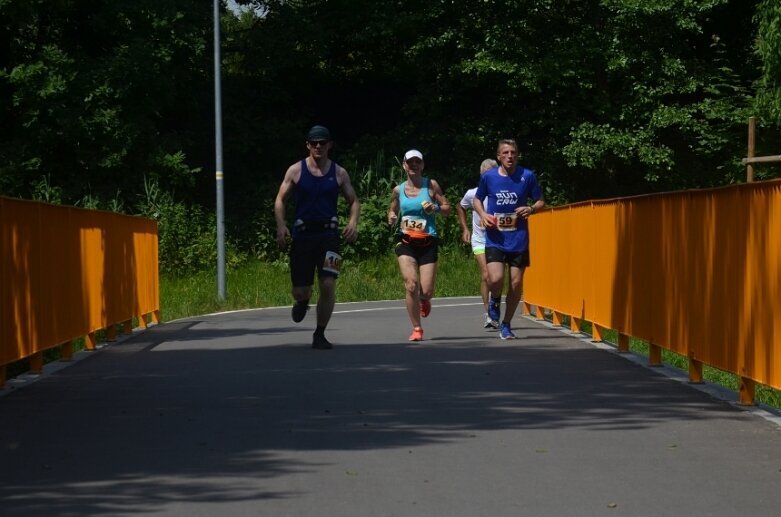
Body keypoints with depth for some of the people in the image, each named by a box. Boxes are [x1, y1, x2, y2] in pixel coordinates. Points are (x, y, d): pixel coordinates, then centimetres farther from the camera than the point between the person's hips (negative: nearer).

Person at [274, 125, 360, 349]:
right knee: (300, 291, 0)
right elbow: (280, 200, 7)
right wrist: (281, 226, -9)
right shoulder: (296, 170, 4)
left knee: (328, 284, -14)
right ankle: (302, 303, 40)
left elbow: (354, 202, 12)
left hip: (329, 233, 0)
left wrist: (353, 222, -8)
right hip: (302, 234, 0)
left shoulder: (339, 173, 7)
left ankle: (320, 335, 0)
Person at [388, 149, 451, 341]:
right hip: (406, 241, 1)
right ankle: (417, 329, -4)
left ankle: (424, 300, 35)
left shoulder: (431, 185, 3)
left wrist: (436, 208, -13)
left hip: (428, 242, -1)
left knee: (426, 291, -6)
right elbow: (392, 212, 22)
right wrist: (392, 218, -1)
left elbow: (447, 208, 8)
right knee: (411, 284, -18)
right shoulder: (398, 190, 8)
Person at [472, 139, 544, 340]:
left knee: (516, 283, 3)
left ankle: (506, 325, 21)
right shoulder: (488, 177, -1)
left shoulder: (527, 176, -3)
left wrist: (532, 209, -14)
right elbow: (477, 200, 14)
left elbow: (540, 201, 8)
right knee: (496, 279, -18)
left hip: (519, 239, 1)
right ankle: (495, 299, 19)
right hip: (495, 238, -1)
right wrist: (483, 214, -6)